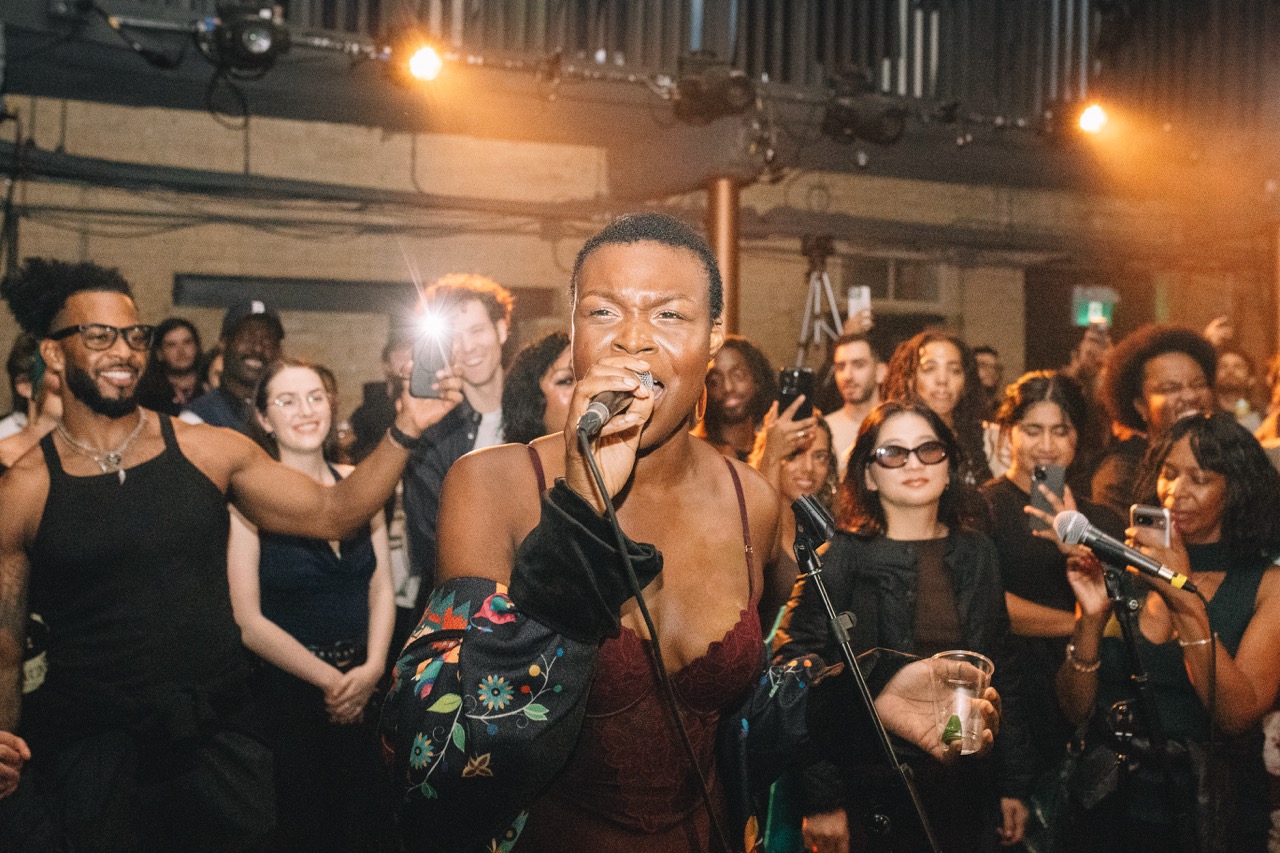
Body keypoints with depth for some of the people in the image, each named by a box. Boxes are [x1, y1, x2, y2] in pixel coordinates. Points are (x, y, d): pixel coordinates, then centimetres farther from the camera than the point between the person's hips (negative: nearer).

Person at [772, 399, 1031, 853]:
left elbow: (1001, 670, 10)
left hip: (967, 781, 4)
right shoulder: (840, 558, -9)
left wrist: (1014, 782, 8)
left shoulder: (975, 553, 6)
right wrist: (820, 800, -17)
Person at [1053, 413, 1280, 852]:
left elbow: (1239, 716, -19)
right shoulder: (1123, 572, -2)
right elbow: (1075, 709, -4)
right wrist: (1092, 616, -19)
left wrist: (1185, 600, -26)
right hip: (1110, 804, 2)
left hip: (1209, 812, -1)